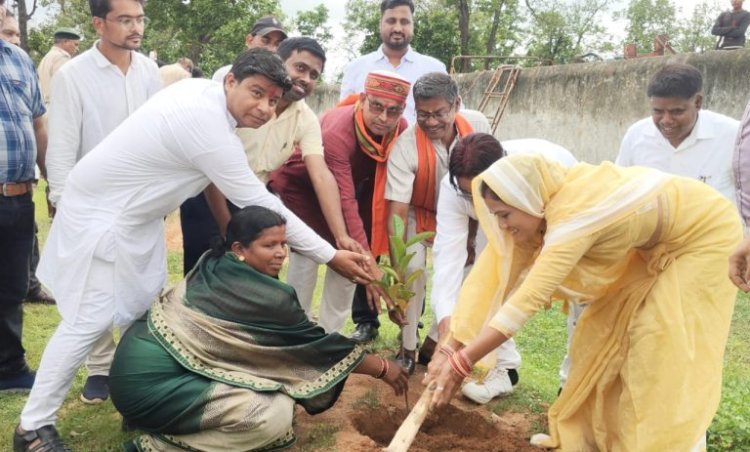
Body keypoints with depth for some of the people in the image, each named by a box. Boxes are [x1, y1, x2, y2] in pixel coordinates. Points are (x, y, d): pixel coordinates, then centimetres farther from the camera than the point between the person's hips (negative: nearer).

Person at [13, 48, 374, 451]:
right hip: (102, 215, -10)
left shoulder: (202, 90, -4)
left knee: (145, 312, 13)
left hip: (134, 213, 10)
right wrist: (331, 256, -22)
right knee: (90, 321, -7)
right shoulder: (207, 126, -31)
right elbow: (260, 205, -28)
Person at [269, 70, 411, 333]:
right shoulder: (337, 132, -40)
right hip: (298, 183, -6)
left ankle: (329, 333, 11)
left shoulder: (401, 130, -20)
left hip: (345, 185, 6)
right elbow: (345, 203, -43)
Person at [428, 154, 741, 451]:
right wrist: (453, 348, -19)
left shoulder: (572, 216, -39)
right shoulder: (545, 206, -14)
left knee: (663, 349, -11)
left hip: (705, 234, -8)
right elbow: (493, 274, -15)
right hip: (655, 245, 8)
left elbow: (529, 298, -43)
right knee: (608, 329, 6)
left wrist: (461, 363, -42)